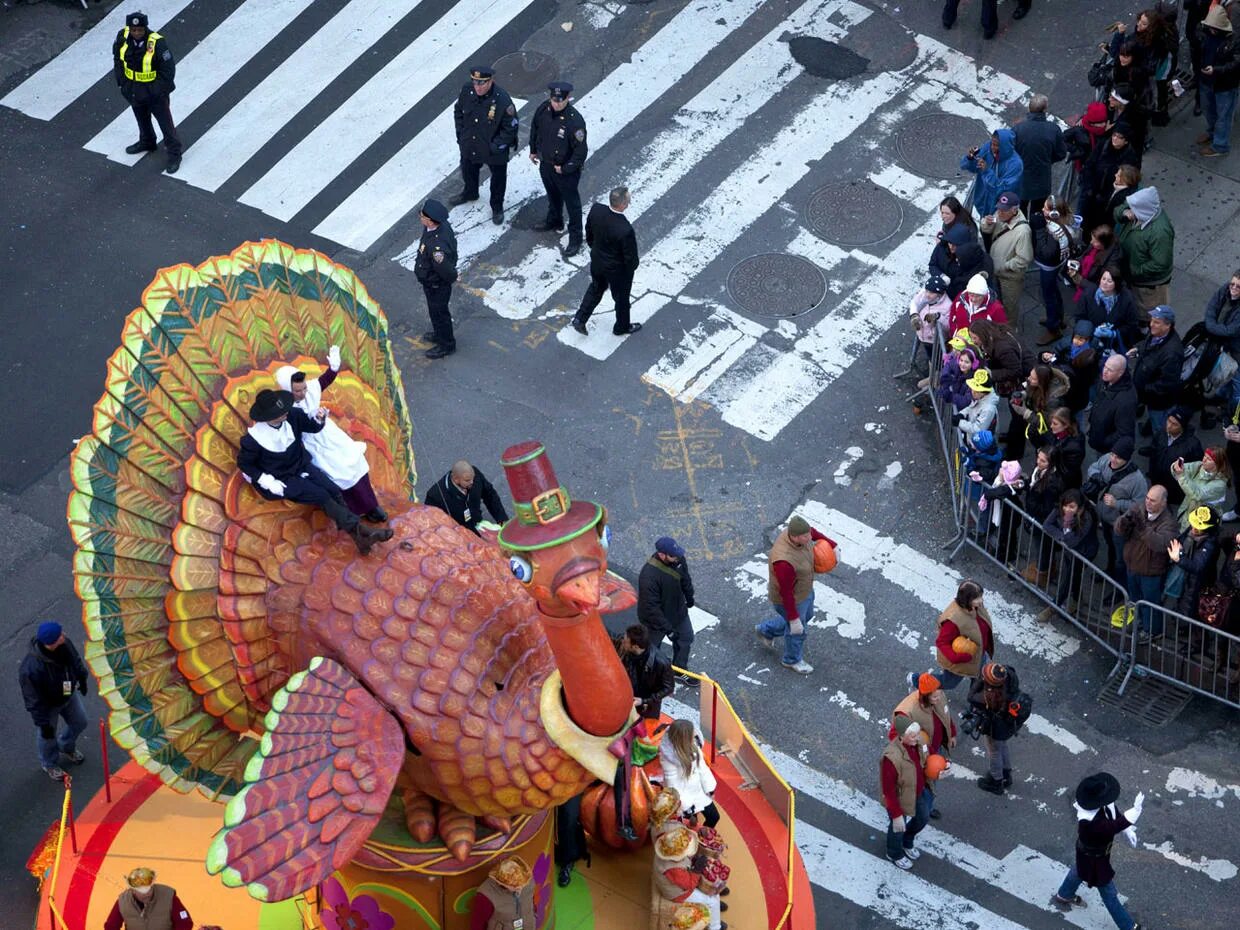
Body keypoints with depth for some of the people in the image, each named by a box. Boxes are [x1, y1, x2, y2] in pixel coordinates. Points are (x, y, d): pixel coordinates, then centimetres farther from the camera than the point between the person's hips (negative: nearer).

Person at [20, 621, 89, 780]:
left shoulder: (64, 644, -27)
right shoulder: (31, 668, -45)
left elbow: (75, 660, 0)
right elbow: (33, 701, -31)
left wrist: (82, 678, 14)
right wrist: (42, 723, -23)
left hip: (68, 694, 6)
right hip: (48, 706, -6)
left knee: (79, 722, 25)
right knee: (48, 736, 19)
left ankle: (66, 747, 58)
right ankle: (49, 764, 51)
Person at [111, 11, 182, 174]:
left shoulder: (157, 43, -31)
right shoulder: (123, 37, -17)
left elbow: (168, 70, -22)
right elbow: (118, 58, 3)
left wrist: (156, 92, -19)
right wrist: (122, 82, -1)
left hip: (155, 92, -5)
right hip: (134, 91, 5)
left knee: (165, 122, 10)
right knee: (142, 119, 28)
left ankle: (174, 154, 27)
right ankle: (147, 142, 53)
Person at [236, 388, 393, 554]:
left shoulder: (293, 415, -14)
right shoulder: (254, 438, -23)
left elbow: (313, 427, 3)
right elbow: (244, 463, -8)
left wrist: (319, 418, -21)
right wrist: (269, 483, -15)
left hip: (302, 466, 5)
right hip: (283, 479, -5)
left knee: (334, 491, -14)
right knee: (322, 496, -19)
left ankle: (357, 536, -14)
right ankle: (359, 529, -22)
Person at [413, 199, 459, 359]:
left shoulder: (437, 246, -44)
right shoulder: (442, 225, -16)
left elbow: (446, 271, -35)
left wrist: (451, 277, -12)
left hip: (436, 285, -8)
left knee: (439, 312, 16)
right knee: (436, 310, 31)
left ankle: (446, 345, 39)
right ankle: (440, 334, 55)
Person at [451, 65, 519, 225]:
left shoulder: (502, 100, -33)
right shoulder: (467, 91, -18)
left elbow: (511, 128, -21)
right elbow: (458, 112, 2)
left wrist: (494, 146, -21)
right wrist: (461, 135, -2)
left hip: (495, 152, -4)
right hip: (469, 147, 5)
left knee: (498, 179, 20)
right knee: (468, 171, 31)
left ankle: (497, 207, 45)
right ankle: (470, 193, 62)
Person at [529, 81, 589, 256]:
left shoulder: (575, 121, -33)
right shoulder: (544, 109, -15)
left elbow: (581, 150, -26)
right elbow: (535, 127, 7)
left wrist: (565, 169, -19)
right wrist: (533, 150, 14)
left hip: (566, 171, -6)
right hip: (545, 163, 6)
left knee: (572, 203, 12)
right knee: (552, 195, 30)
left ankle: (575, 239, 28)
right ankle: (554, 221, 56)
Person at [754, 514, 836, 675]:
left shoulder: (798, 531, -22)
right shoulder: (784, 560, -44)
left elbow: (815, 533, 4)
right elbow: (786, 593, -32)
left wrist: (832, 545, 15)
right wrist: (794, 619, -23)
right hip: (790, 599, -8)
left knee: (806, 615, 33)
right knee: (797, 630, 19)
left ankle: (767, 630, 53)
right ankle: (792, 660, 50)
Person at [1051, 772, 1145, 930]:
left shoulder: (1104, 804, -23)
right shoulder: (1089, 822, -47)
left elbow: (1114, 813, -3)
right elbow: (1112, 827, -52)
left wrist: (1127, 830, -13)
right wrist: (1135, 810, -55)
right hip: (1095, 858, -8)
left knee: (1079, 870, 36)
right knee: (1109, 894, 12)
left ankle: (1063, 896, 65)